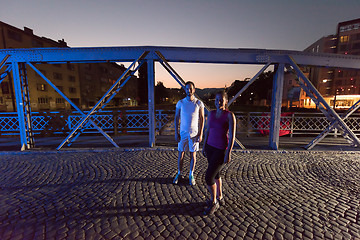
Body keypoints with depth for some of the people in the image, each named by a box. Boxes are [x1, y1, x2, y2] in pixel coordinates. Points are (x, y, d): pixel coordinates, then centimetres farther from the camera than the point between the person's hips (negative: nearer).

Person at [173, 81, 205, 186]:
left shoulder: (199, 103, -2)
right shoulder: (180, 103, 0)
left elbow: (202, 119, 0)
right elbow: (176, 118, 4)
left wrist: (200, 134, -5)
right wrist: (176, 133, -1)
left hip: (194, 133, 0)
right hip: (183, 133, 1)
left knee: (193, 154, 7)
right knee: (181, 154, 8)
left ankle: (191, 175, 24)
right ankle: (179, 174, 26)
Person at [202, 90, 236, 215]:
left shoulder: (230, 115, -13)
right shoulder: (211, 113, 3)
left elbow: (232, 136, -15)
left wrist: (228, 153, -17)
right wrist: (204, 146, 11)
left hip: (221, 150, -6)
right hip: (210, 147, 6)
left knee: (208, 177, -7)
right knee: (215, 174, 19)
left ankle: (213, 202, 19)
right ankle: (220, 198, 41)